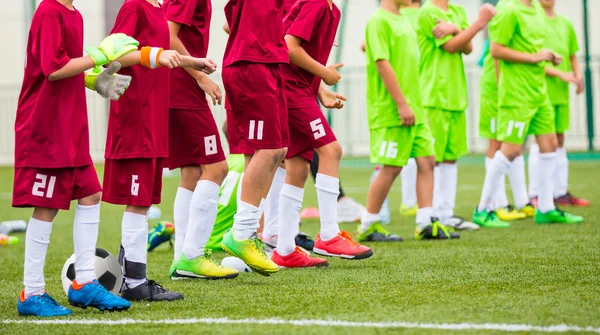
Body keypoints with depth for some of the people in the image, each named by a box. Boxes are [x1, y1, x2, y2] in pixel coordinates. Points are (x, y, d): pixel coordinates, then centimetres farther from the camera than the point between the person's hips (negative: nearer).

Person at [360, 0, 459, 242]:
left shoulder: (403, 21, 17)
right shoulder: (379, 21, -11)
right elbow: (382, 64, -18)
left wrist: (416, 104, 18)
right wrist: (402, 104, -21)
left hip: (413, 109, 9)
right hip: (391, 110, -9)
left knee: (427, 161, 5)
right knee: (391, 167, -5)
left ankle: (426, 223, 8)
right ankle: (368, 226, 7)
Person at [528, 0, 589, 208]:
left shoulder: (565, 24, 14)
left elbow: (573, 56, 20)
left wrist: (578, 75, 0)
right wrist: (560, 73, -18)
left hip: (561, 93, 6)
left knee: (559, 141, 10)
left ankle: (560, 193, 16)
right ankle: (534, 195, -2)